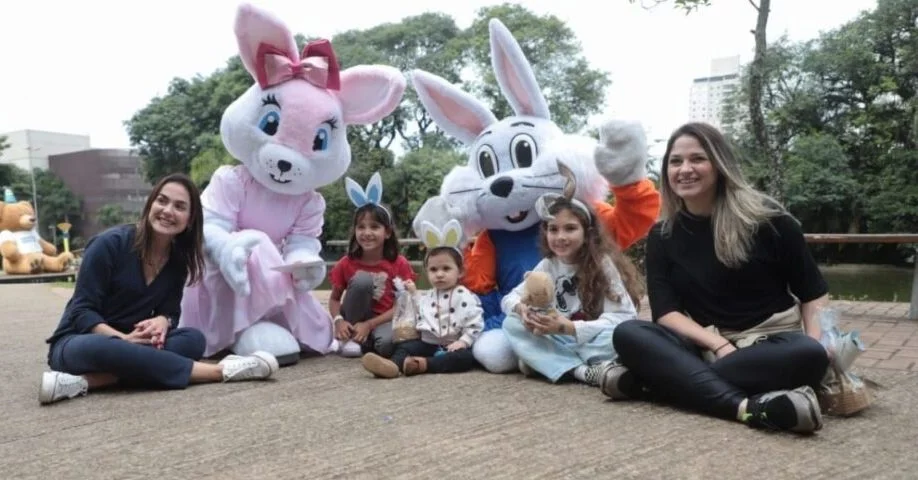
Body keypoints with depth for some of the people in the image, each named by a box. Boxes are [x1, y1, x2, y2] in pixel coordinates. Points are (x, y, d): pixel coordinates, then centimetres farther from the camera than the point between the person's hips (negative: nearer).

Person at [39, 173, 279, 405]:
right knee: (104, 348, -41)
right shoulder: (110, 243, -15)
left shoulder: (178, 259, 2)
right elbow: (81, 312, -16)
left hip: (132, 341, 5)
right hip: (79, 343, -5)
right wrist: (123, 339, -32)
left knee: (193, 338, -24)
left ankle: (85, 381, -37)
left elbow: (170, 311, 1)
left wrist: (162, 322, -24)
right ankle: (220, 370, -40)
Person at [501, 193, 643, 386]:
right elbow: (509, 299, 0)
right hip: (560, 339, 5)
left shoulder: (603, 263, -15)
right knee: (512, 323, -18)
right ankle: (581, 370, -28)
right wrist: (522, 309, -26)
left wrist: (568, 327, -32)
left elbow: (626, 318, -24)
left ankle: (541, 361, -23)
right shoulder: (547, 266, -1)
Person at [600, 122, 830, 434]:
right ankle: (745, 405, -39)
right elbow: (665, 311, -6)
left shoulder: (766, 217, -5)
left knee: (808, 355, -36)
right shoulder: (662, 236, 2)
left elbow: (812, 292, 0)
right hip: (706, 347, 2)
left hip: (772, 343, -1)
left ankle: (647, 382, -36)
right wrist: (719, 345, -20)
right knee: (627, 335, -24)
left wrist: (818, 346, -16)